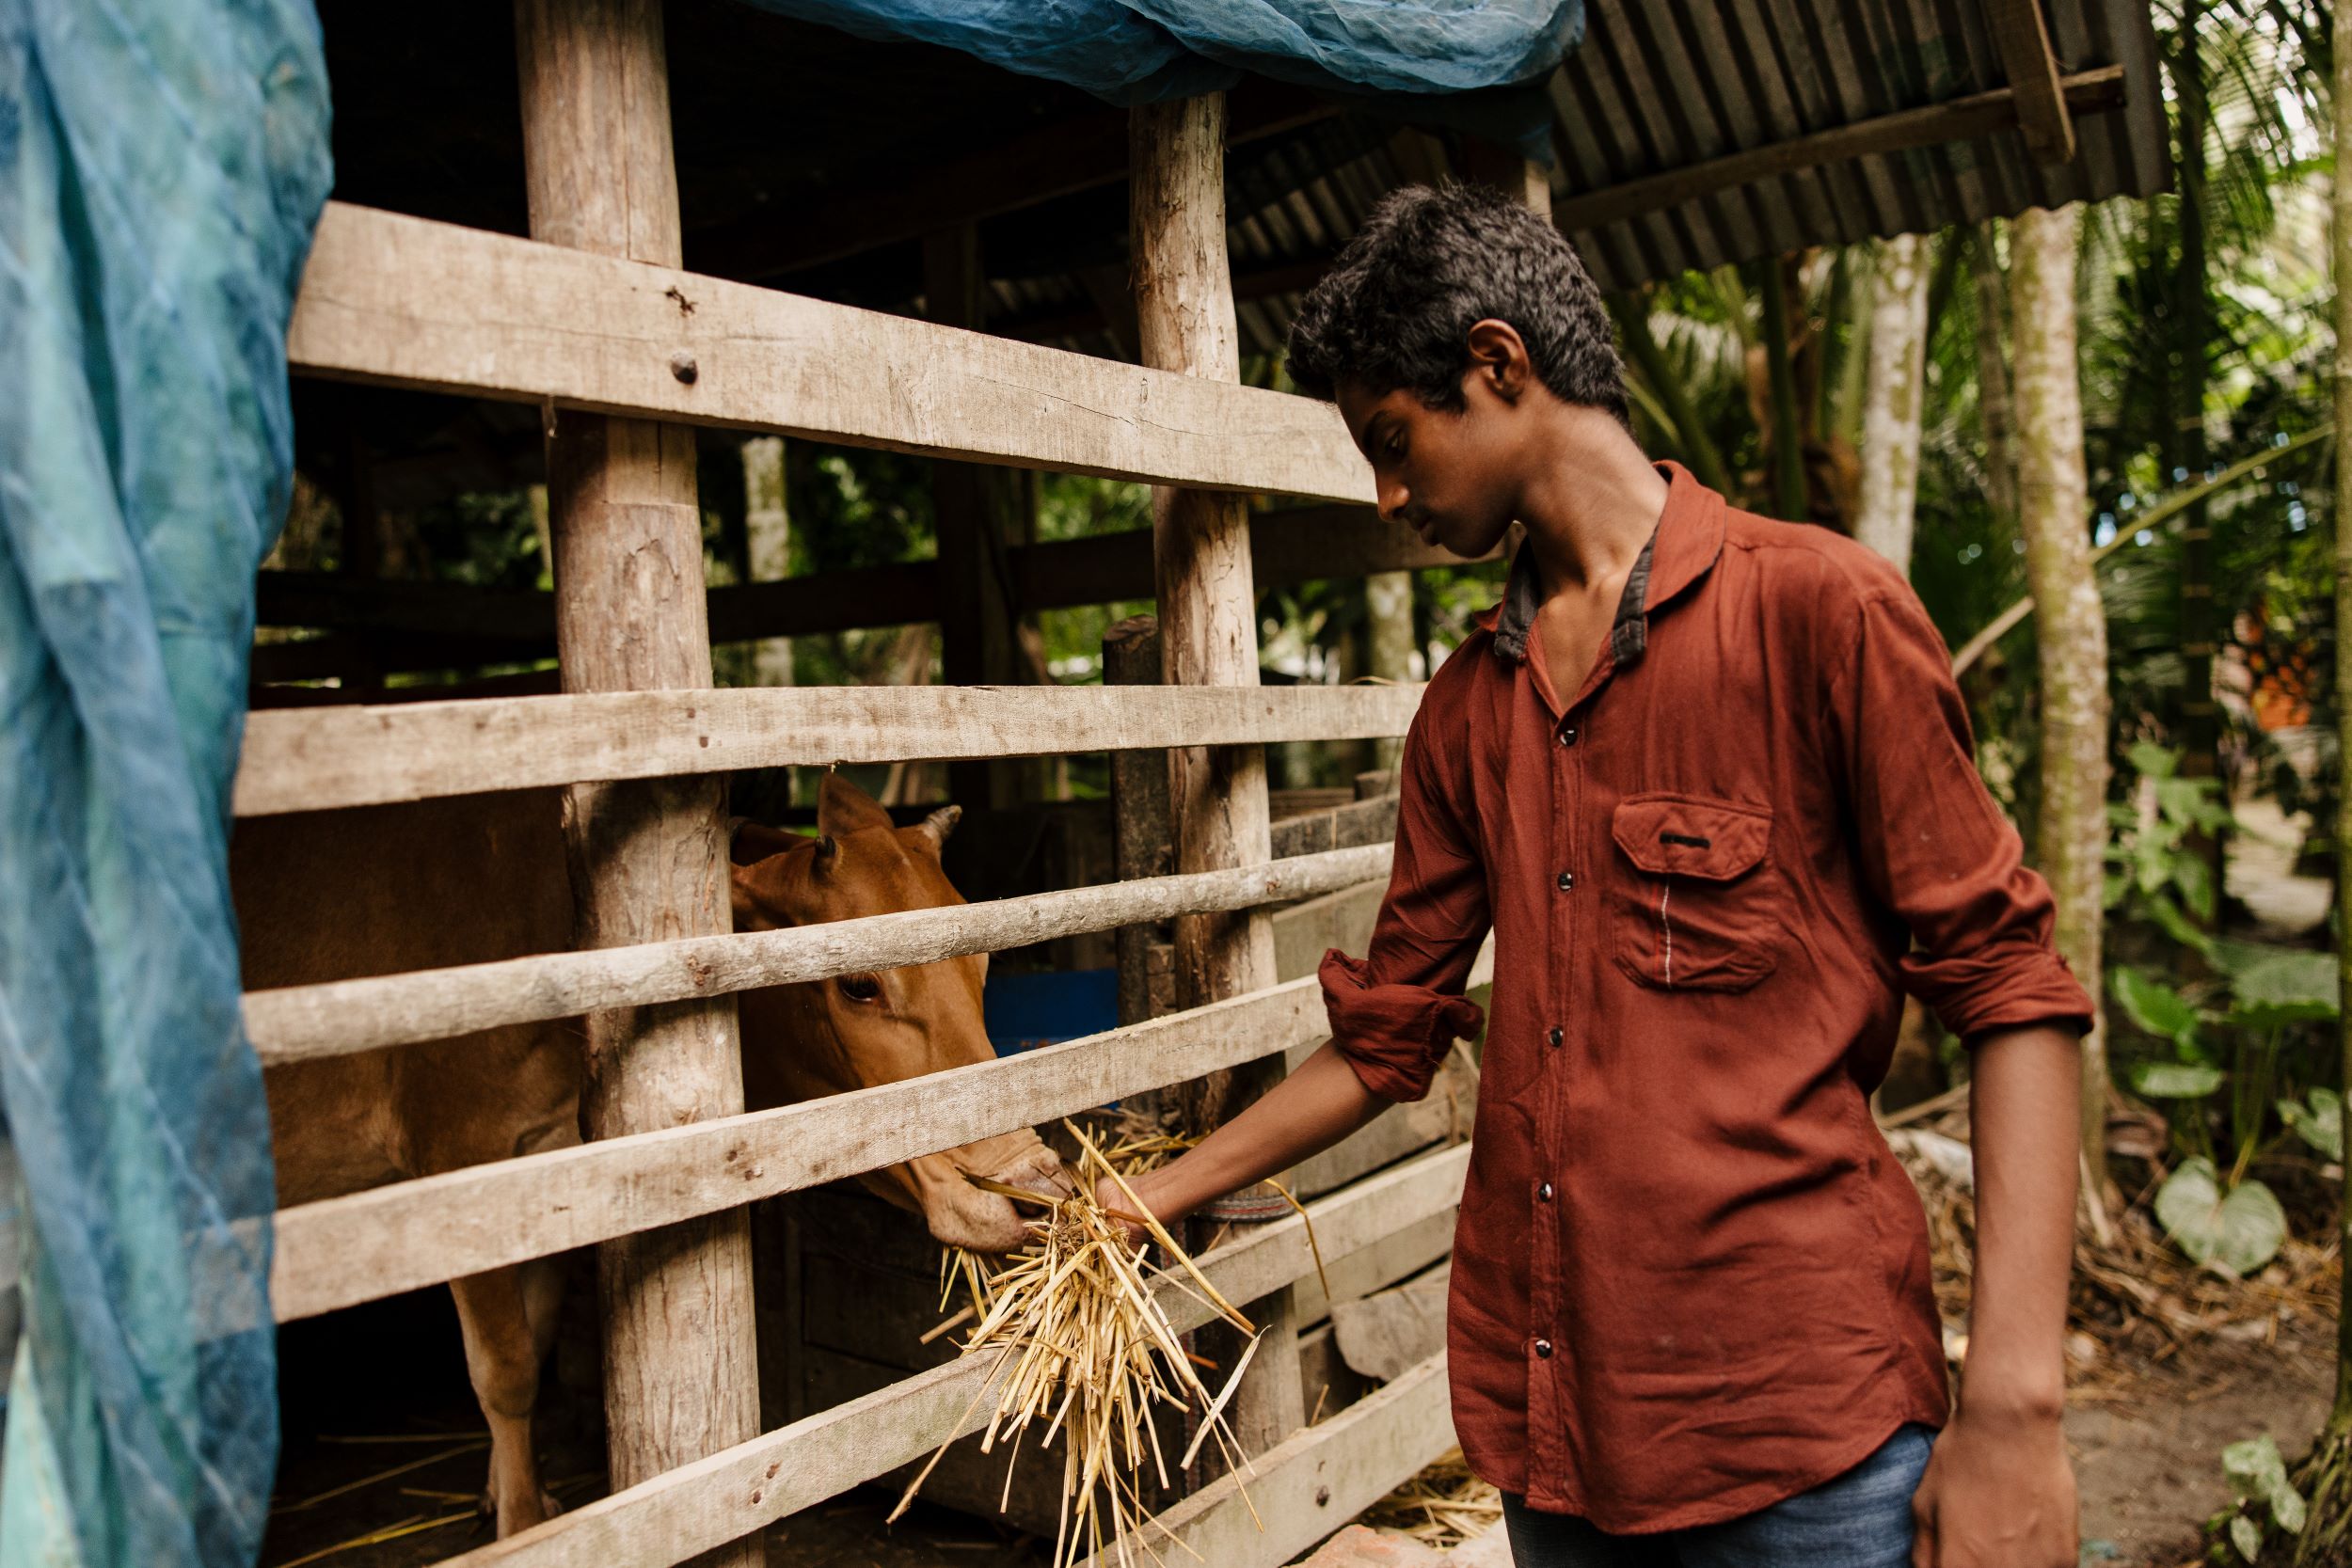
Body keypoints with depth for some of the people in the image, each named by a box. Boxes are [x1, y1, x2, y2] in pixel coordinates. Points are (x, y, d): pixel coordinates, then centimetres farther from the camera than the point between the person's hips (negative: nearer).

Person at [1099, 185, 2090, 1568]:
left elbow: (2010, 989, -9)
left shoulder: (1815, 608, -7)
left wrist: (2014, 1406, -16)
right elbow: (1387, 1034, 16)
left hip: (1796, 1413, -5)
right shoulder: (1465, 709, 10)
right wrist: (1164, 1195, 18)